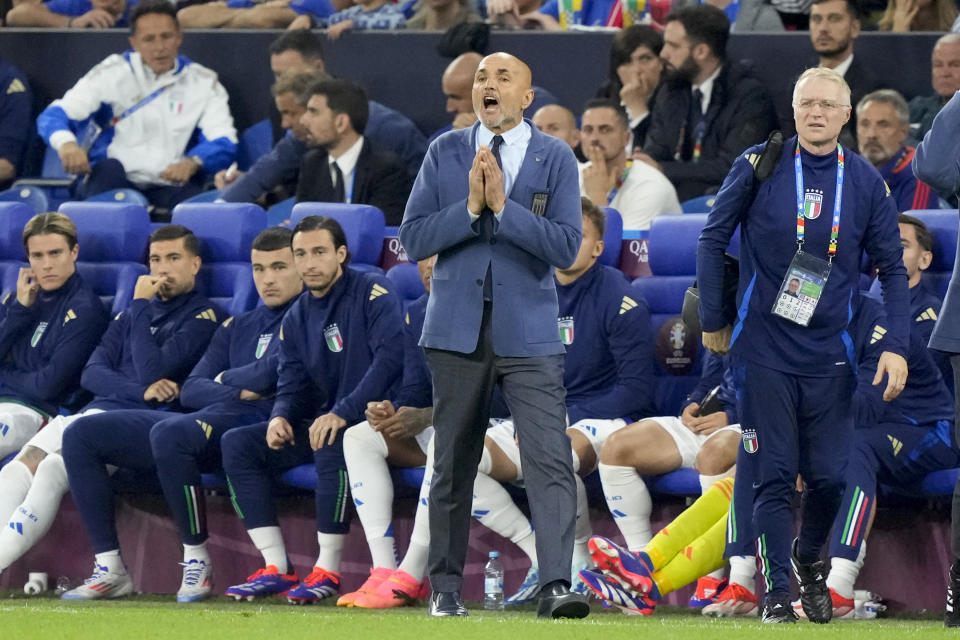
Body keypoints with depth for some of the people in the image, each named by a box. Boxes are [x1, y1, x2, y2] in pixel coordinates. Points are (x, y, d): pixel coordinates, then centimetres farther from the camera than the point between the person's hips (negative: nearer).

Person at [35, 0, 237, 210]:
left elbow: (224, 143, -1)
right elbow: (53, 116, 0)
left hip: (168, 184, 0)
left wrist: (192, 162, -26)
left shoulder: (202, 82, 11)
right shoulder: (113, 73, 8)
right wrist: (66, 144, -26)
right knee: (109, 168, -36)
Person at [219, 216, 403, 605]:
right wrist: (280, 417, -13)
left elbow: (390, 357, -21)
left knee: (332, 442, -38)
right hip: (318, 422, 7)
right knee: (237, 444, -9)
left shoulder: (371, 294, -8)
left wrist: (342, 413, -28)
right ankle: (276, 569, -13)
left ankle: (328, 572, -30)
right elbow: (292, 385, 12)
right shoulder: (297, 318, 13)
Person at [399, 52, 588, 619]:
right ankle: (446, 588, 18)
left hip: (529, 334, -2)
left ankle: (555, 587, -20)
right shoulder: (445, 153, 7)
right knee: (454, 464, 8)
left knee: (551, 460, -14)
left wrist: (502, 207, -16)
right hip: (458, 330, 2)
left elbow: (566, 247, -7)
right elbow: (414, 239, 0)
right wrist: (470, 208, -14)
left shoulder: (555, 158, 2)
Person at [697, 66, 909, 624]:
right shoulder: (759, 167, -4)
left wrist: (896, 347, -3)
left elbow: (893, 269, 6)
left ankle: (810, 558, 28)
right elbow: (713, 240, 4)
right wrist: (713, 321, 4)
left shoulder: (866, 182, 1)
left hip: (829, 357, 2)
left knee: (829, 476, 1)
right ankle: (778, 589, 5)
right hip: (764, 352, -2)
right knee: (775, 475, -4)